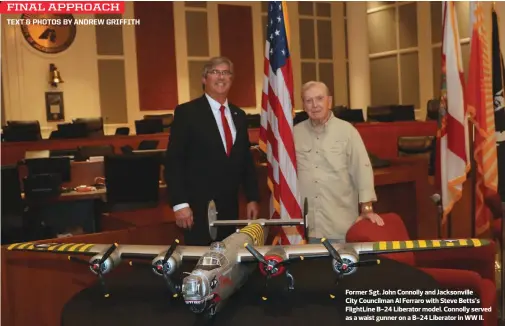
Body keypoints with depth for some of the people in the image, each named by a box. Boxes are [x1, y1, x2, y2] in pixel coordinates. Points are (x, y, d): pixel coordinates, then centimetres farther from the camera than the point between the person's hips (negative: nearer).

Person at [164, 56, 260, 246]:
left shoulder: (238, 115, 11)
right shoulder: (186, 112, -7)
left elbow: (246, 160, 15)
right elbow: (173, 161, -11)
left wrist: (253, 198, 9)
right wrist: (179, 203, -17)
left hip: (230, 207, 5)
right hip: (198, 207, -5)